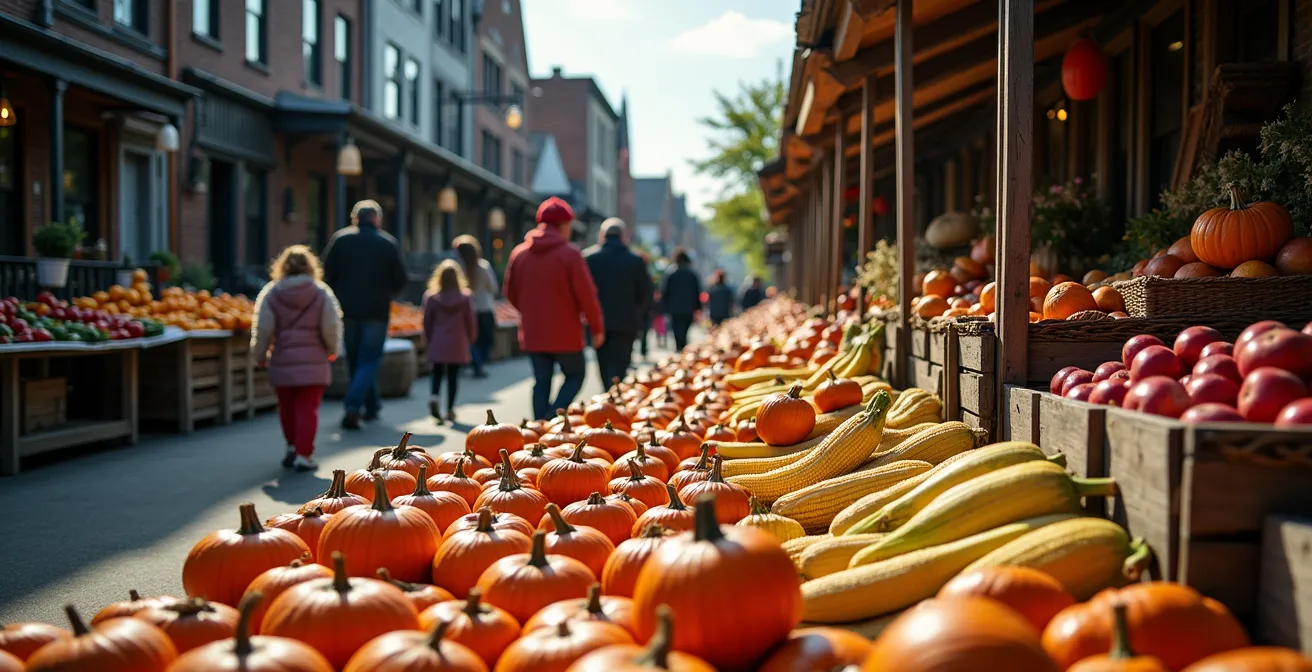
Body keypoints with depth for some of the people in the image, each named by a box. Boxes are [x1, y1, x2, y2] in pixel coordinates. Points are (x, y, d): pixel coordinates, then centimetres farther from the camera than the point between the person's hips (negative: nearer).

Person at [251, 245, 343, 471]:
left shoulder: (270, 293, -2)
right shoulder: (322, 293, -4)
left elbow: (262, 329, -5)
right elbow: (331, 327, -6)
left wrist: (260, 356, 7)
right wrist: (332, 350, 12)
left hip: (282, 362, 1)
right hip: (313, 362, -1)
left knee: (287, 408, 17)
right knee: (308, 409, 3)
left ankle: (292, 448, 31)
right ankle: (304, 455, -2)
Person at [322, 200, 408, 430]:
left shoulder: (340, 239, 1)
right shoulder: (388, 243, -1)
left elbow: (327, 274, -3)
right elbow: (401, 280, -1)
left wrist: (341, 296, 13)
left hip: (348, 310, 2)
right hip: (377, 312, -2)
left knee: (355, 360, 16)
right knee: (369, 361, 1)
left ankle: (371, 406, 25)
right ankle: (353, 407, -16)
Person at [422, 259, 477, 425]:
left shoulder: (432, 297, -4)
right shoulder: (465, 297, -4)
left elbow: (427, 321, 1)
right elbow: (470, 321, 0)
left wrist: (428, 339, 14)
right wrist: (471, 338, 15)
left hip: (438, 343, 0)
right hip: (458, 343, 0)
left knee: (437, 373, 8)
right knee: (453, 375, 6)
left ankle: (435, 397, -19)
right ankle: (450, 409, 6)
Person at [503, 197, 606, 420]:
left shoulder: (519, 253, 4)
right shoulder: (569, 254, -12)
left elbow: (510, 293, 11)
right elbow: (586, 295, -11)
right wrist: (597, 328, -1)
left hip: (532, 334, 4)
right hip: (565, 334, -4)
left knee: (541, 382, 12)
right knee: (575, 376, 11)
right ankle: (553, 418, -8)